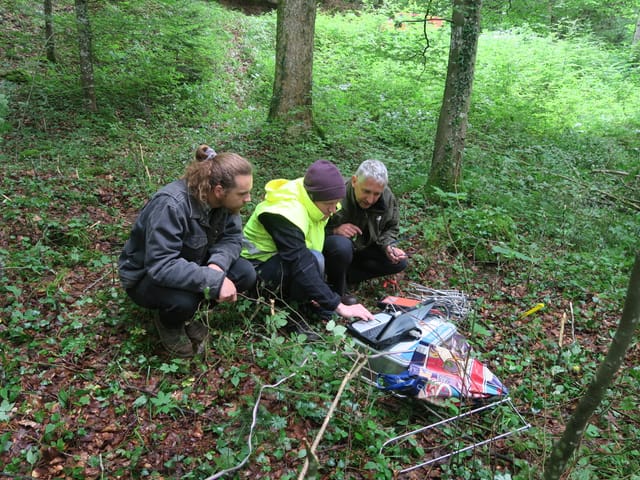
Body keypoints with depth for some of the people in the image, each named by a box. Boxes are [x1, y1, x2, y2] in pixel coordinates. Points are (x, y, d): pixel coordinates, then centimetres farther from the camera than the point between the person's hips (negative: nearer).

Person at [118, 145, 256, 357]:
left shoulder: (223, 200, -15)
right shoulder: (170, 206, -36)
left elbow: (232, 237, -8)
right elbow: (161, 266, -40)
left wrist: (217, 265, -29)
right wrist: (214, 280, -43)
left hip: (190, 263, 7)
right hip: (145, 276, -6)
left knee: (246, 274, -14)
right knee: (183, 299, -38)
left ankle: (185, 314, 6)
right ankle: (168, 323, 1)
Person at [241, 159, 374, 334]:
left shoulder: (313, 200, -8)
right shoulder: (286, 213, -33)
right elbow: (303, 267, -39)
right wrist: (339, 307, -39)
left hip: (286, 258, 9)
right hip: (259, 265, -9)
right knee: (314, 259, -36)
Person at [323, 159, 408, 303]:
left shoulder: (388, 198, -14)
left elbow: (390, 228, 3)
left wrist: (389, 246, -17)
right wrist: (334, 230, -41)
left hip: (362, 248, 6)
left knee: (399, 262, -10)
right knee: (342, 245, -40)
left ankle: (344, 276, -6)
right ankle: (337, 291, -12)